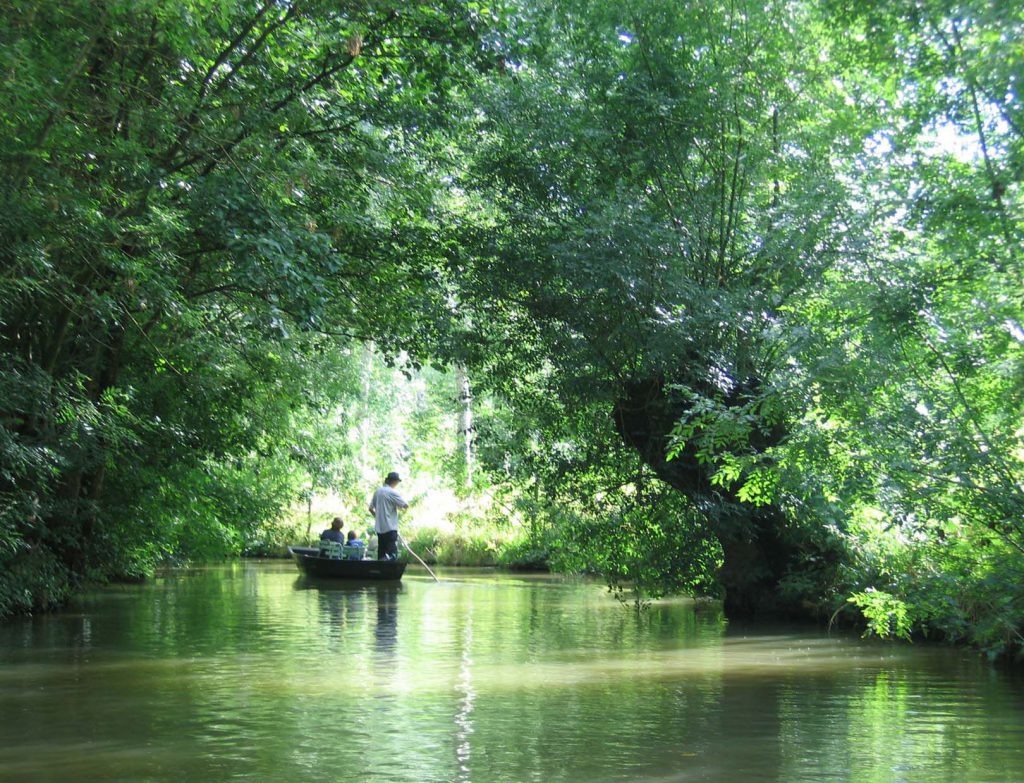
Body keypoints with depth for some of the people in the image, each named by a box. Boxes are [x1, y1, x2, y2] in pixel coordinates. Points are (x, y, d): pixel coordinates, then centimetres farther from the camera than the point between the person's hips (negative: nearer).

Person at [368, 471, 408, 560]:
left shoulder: (378, 492, 9)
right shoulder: (392, 493, -11)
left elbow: (371, 508, 16)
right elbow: (406, 506, -12)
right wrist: (399, 505, 8)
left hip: (379, 528, 8)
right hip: (390, 527, -8)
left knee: (382, 555, 11)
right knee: (392, 554, -11)